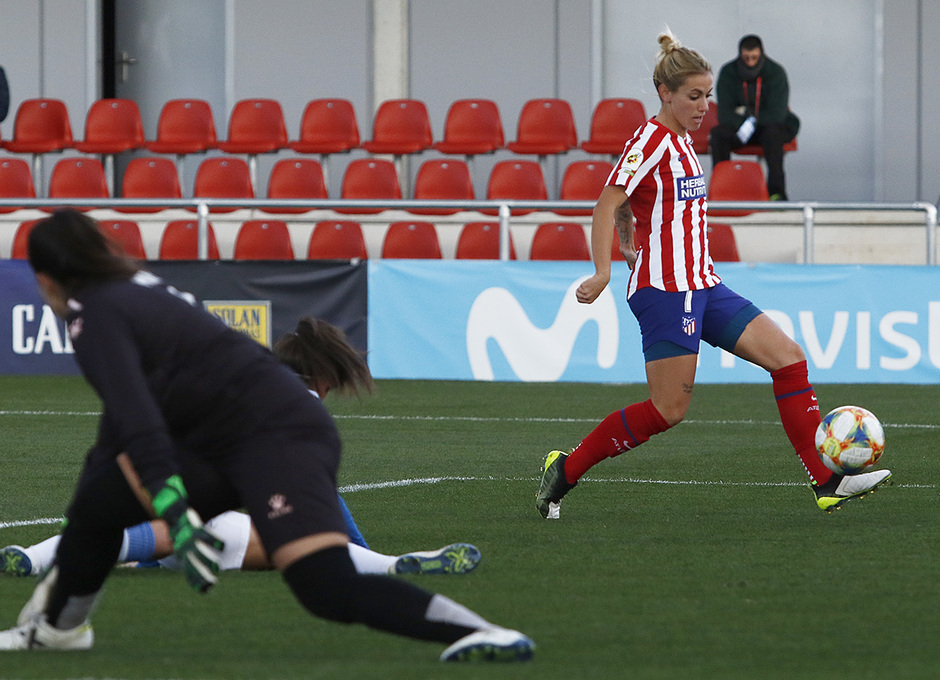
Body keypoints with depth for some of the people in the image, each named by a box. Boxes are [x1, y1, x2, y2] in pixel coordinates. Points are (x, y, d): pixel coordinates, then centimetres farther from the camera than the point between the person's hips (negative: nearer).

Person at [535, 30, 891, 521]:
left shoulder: (679, 141, 16)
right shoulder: (652, 141, -11)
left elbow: (624, 212, 25)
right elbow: (607, 205, -18)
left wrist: (633, 251, 32)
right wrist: (603, 272, -26)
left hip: (700, 286, 10)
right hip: (665, 288, -9)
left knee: (787, 356, -1)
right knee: (668, 410, -8)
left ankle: (826, 483, -4)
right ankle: (565, 470, 6)